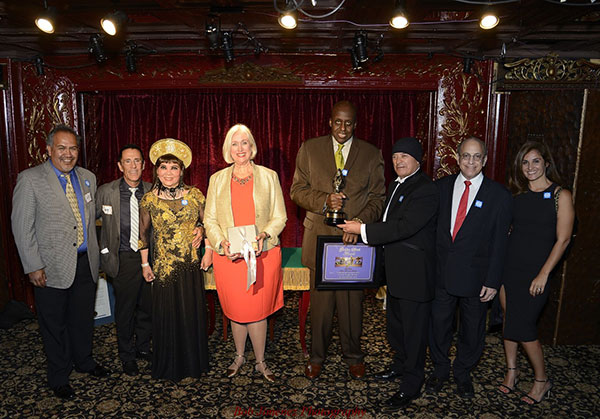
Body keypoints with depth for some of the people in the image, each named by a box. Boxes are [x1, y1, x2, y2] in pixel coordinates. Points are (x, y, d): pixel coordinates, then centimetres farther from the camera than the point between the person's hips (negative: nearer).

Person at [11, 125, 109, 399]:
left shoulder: (87, 178, 6)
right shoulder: (30, 179, -10)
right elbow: (22, 227, -10)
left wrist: (94, 254, 12)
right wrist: (33, 267, -13)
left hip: (85, 262, 5)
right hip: (53, 267, -4)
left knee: (84, 318, 19)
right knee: (54, 324, 11)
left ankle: (83, 361, 42)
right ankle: (58, 377, 31)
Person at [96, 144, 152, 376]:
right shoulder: (105, 192, -6)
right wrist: (102, 250, -2)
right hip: (123, 260, -2)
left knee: (148, 306, 14)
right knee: (125, 309, 9)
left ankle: (143, 347, 37)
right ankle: (127, 355, 30)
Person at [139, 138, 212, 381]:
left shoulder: (194, 195, -4)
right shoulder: (149, 200, -4)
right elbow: (143, 234, 6)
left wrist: (209, 251, 1)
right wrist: (145, 264, 6)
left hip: (191, 265, 1)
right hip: (163, 267, 0)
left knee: (193, 313, 11)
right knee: (167, 315, 9)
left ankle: (194, 362, 31)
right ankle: (170, 367, 29)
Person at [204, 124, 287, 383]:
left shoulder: (269, 177, 5)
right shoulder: (217, 180, 8)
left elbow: (279, 217, 3)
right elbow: (210, 219, 7)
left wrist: (264, 236, -15)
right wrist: (221, 243, -10)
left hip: (262, 256, -1)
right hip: (228, 257, 1)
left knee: (257, 311, 5)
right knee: (236, 312, 10)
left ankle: (260, 362, 27)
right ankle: (239, 356, 35)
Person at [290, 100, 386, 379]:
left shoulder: (371, 155, 5)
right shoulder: (309, 149, 5)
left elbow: (378, 197, 3)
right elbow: (297, 190, 3)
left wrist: (360, 222, -14)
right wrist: (324, 201, -14)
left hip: (355, 238, 0)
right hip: (320, 237, 0)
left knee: (352, 301, 8)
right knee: (321, 301, 8)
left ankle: (353, 356, 30)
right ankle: (317, 355, 28)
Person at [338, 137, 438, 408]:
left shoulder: (425, 190, -19)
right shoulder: (396, 185, 12)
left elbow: (405, 226, -28)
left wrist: (363, 230, -25)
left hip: (414, 273, -9)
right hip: (395, 269, 10)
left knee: (413, 328, 4)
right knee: (395, 322, 23)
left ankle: (412, 385, 20)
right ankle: (400, 365, 44)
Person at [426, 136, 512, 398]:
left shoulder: (499, 195, -4)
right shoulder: (441, 187, 2)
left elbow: (499, 242, -4)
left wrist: (493, 281, -8)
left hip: (475, 277, -1)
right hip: (440, 272, 2)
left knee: (472, 329, 14)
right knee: (438, 324, 13)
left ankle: (463, 373, 37)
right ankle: (440, 369, 36)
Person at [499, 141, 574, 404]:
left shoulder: (561, 195, -6)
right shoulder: (519, 195, 7)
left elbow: (563, 239, -9)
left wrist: (543, 274, -13)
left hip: (536, 273, -4)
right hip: (509, 268, 5)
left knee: (522, 327, -3)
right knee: (509, 321, 11)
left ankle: (542, 380, 19)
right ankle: (511, 371, 30)